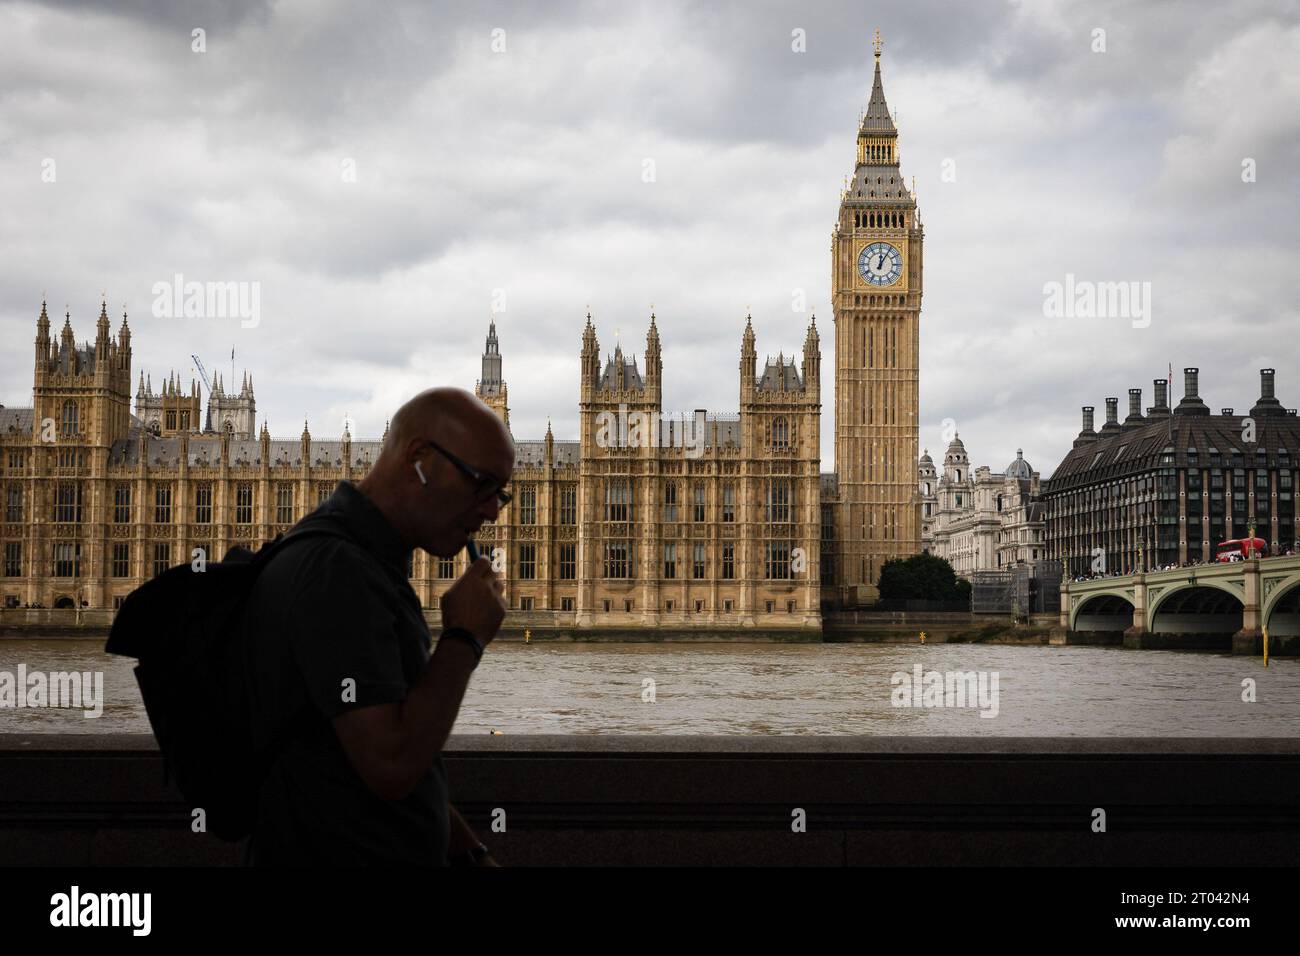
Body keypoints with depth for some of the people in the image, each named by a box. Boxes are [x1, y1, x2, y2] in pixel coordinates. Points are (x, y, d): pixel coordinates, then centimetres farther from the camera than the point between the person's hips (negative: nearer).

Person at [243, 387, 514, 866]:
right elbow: (392, 766, -24)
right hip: (336, 853, -9)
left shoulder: (363, 561, 14)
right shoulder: (335, 569, -18)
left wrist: (471, 854, 13)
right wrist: (465, 638, -14)